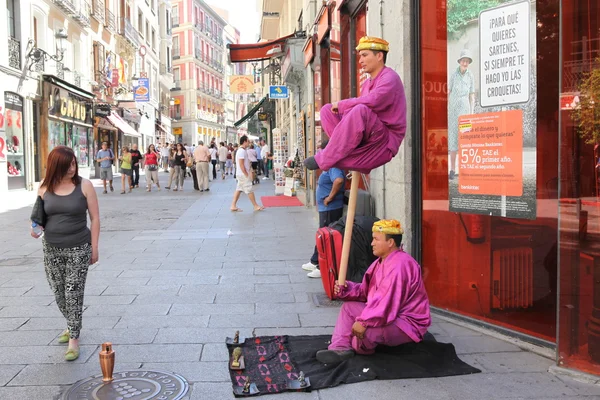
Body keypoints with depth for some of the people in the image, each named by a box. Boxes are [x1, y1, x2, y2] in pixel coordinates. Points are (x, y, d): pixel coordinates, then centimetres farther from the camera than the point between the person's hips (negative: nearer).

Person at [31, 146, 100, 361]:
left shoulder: (84, 185, -8)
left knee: (73, 294, -3)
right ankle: (72, 326, 38)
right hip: (51, 249, 4)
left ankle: (74, 339, 9)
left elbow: (95, 218, -5)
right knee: (59, 294, 14)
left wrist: (94, 248, -7)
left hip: (78, 248, -4)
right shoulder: (45, 187, 0)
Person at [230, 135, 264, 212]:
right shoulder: (242, 151, -18)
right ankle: (256, 206, 5)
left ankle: (233, 206, 9)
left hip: (241, 174, 10)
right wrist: (247, 175, -20)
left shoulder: (241, 150, 15)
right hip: (243, 174, -10)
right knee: (249, 190, -2)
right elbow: (241, 164, -22)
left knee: (239, 189, 9)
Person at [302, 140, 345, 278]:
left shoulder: (333, 167, -19)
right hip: (325, 208, 11)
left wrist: (330, 197, -29)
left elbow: (339, 180, -40)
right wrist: (320, 201, 18)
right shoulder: (330, 166, 14)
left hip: (330, 209, -11)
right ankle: (315, 262, 32)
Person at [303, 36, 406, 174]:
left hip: (385, 142, -8)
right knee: (327, 109, 4)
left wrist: (342, 104, -13)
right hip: (367, 140, 8)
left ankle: (324, 159, -30)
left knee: (360, 110, -37)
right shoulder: (367, 84, 21)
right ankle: (347, 147, -18)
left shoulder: (389, 78, -7)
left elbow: (373, 101, -25)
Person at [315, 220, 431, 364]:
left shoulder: (399, 265, -25)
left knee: (362, 331, -32)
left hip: (407, 323, -11)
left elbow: (387, 303, -31)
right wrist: (346, 290, -6)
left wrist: (364, 322, -33)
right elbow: (366, 291, 12)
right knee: (349, 307, 7)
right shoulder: (382, 261, 11)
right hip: (388, 314, 11)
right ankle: (340, 348, -9)